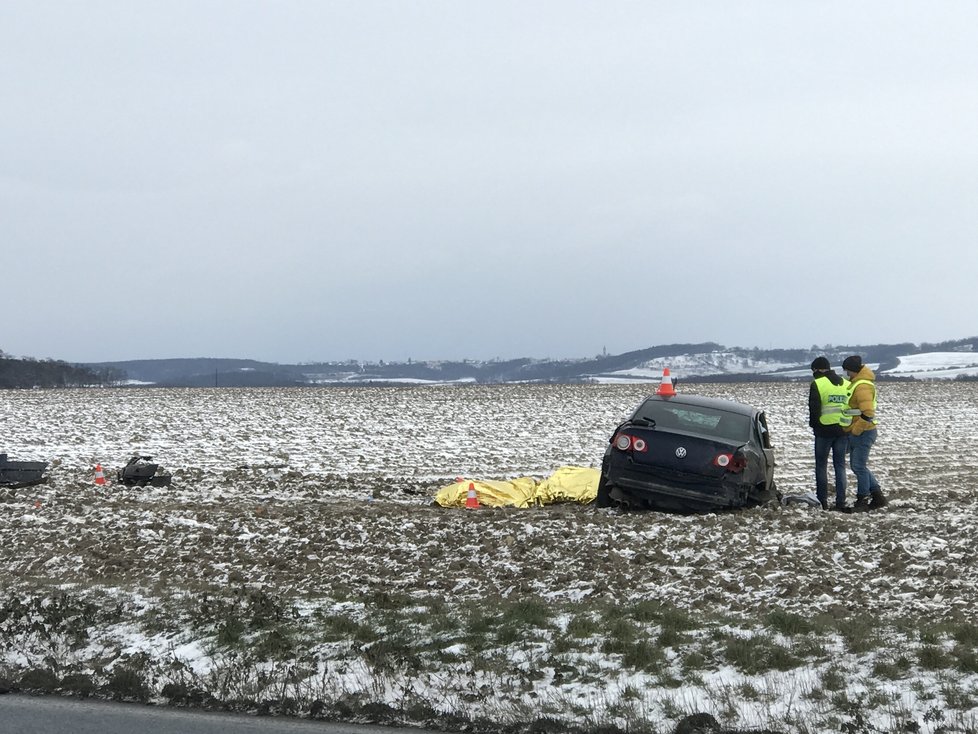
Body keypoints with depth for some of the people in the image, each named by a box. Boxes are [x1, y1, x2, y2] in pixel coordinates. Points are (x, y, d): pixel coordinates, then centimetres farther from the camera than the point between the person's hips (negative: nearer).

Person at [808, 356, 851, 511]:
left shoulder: (817, 384, -7)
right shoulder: (847, 384, 10)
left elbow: (814, 408, -11)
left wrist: (814, 425, 5)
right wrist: (849, 426, 16)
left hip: (824, 430, -4)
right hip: (843, 430, 4)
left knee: (821, 465, 7)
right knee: (840, 465, 8)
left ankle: (822, 500, 9)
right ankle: (840, 502, 2)